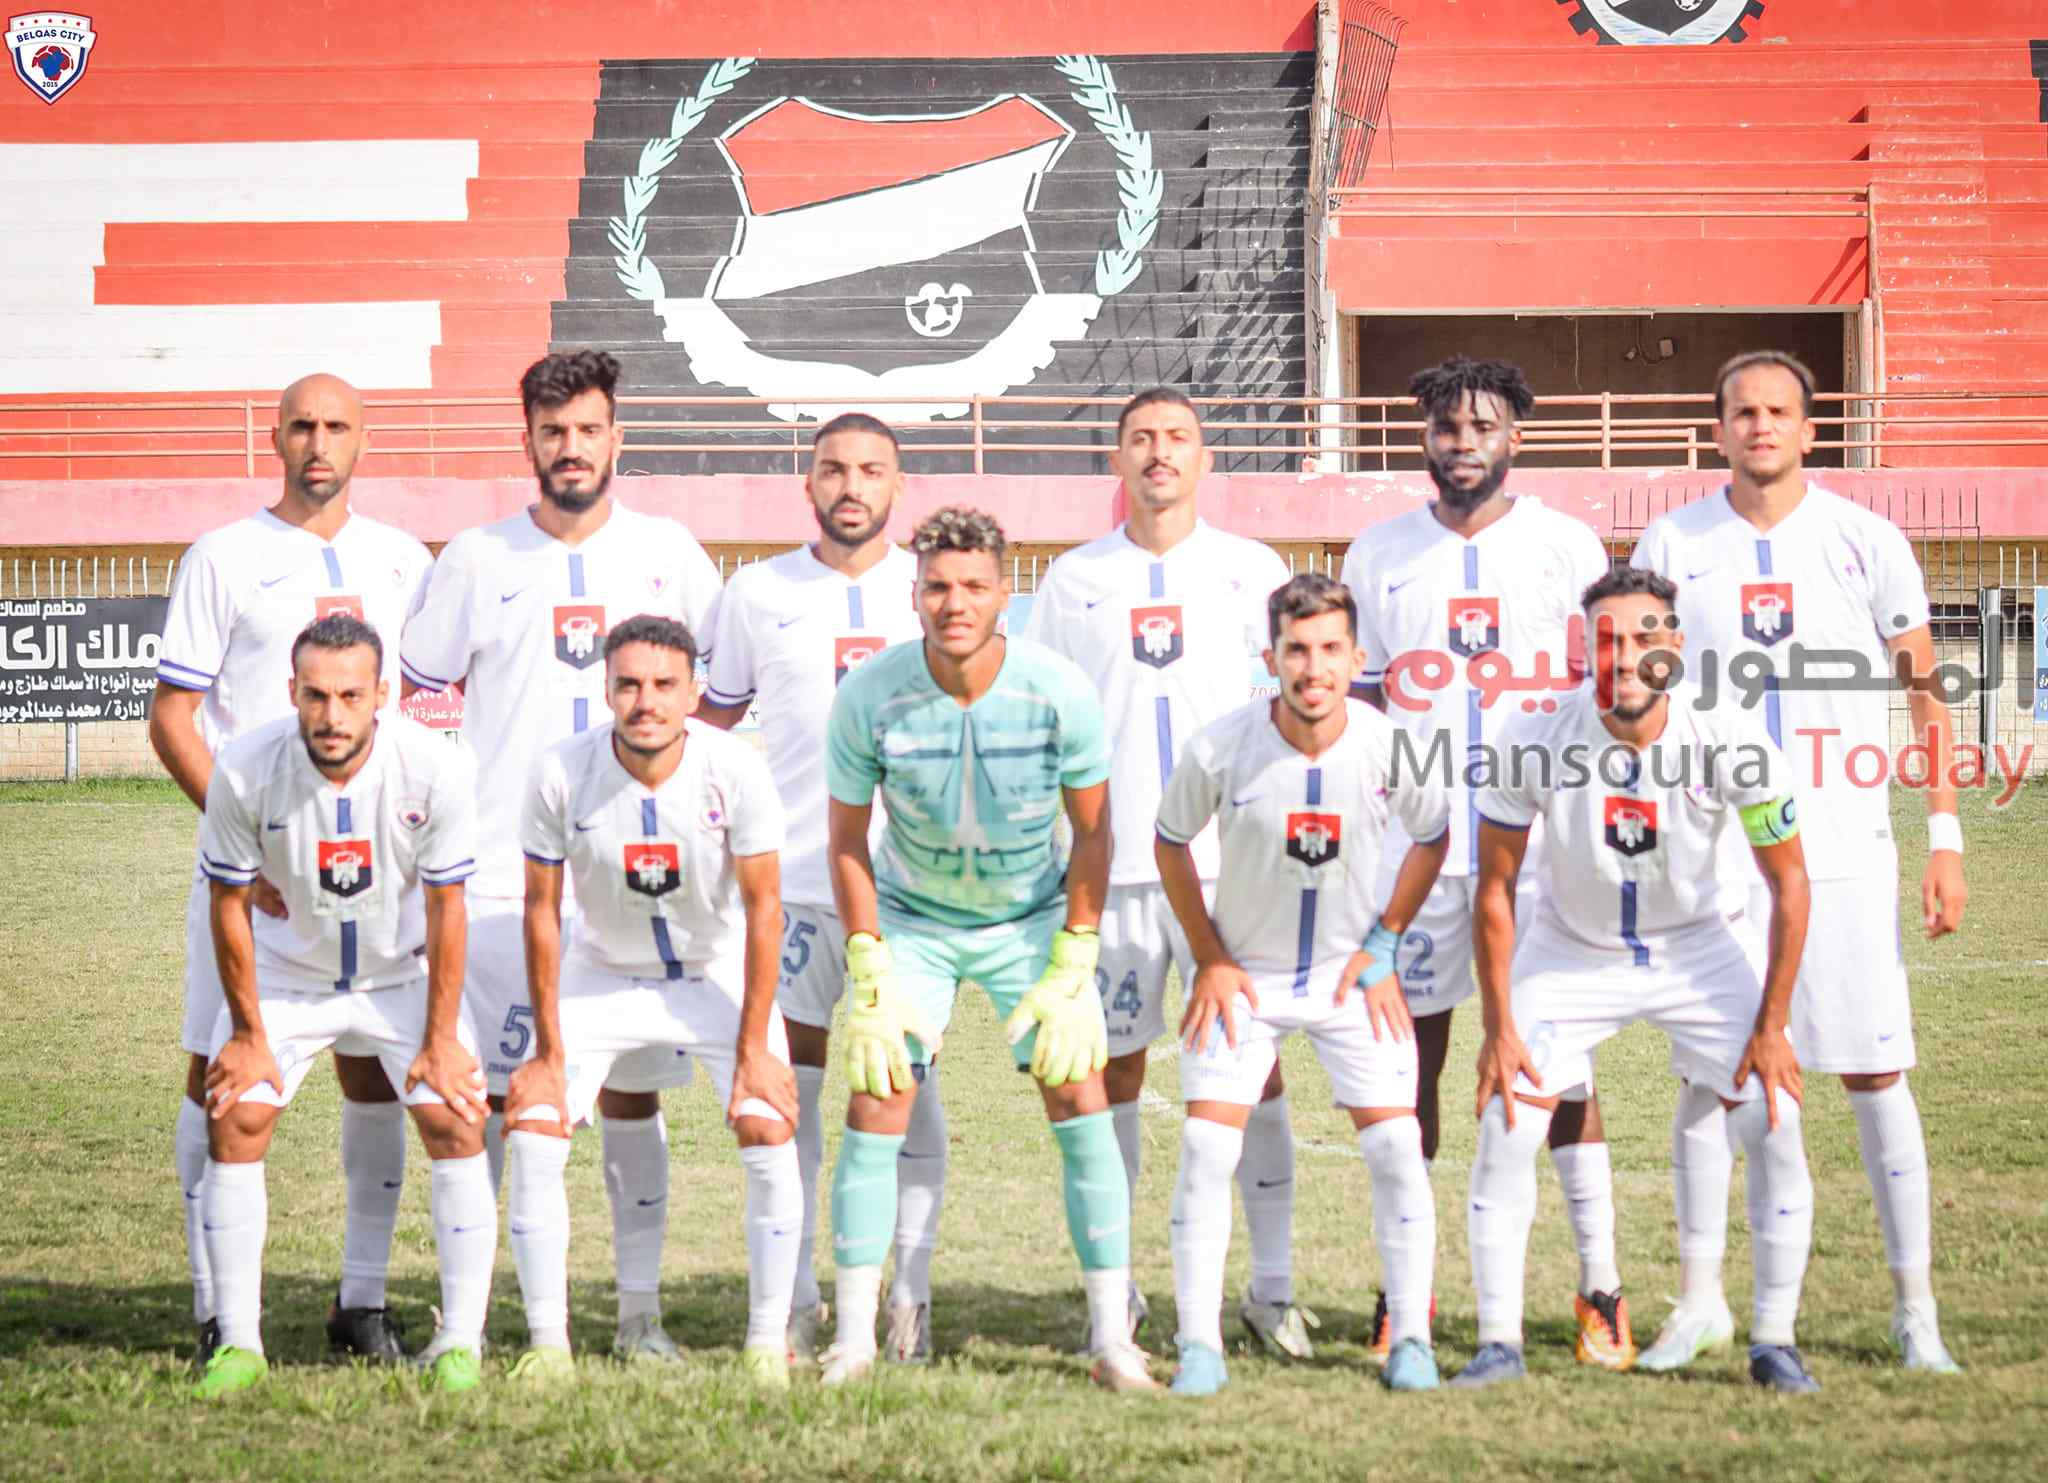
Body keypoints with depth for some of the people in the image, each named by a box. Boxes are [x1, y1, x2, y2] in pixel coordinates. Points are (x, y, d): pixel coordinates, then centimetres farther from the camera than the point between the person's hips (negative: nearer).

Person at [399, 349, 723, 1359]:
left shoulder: (669, 555, 6)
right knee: (483, 1093, -2)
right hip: (499, 876, -1)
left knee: (633, 1090, 4)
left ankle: (640, 1311, 10)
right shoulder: (476, 561, 4)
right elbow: (418, 704, 9)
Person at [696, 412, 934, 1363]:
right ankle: (796, 1297, 6)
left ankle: (910, 1296, 7)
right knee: (788, 1082, -1)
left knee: (910, 1085, 1)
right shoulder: (759, 595, 7)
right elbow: (712, 716, 16)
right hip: (794, 880, 0)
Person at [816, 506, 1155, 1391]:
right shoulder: (868, 696, -20)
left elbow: (1093, 833, -7)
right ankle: (853, 1341, -4)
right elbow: (847, 844, -7)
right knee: (876, 1102, -12)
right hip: (912, 918, 0)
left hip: (1034, 916, 0)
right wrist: (870, 975, -11)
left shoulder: (1060, 693, -20)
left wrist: (1071, 969, -10)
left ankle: (1113, 1342, -7)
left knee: (1080, 1098, -11)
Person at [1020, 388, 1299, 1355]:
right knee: (1115, 1065, 3)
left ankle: (1273, 1287, 3)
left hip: (1230, 856, -1)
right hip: (1112, 863, 1)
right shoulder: (1074, 580, 9)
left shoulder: (1252, 570, 7)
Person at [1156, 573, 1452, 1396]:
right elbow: (1170, 841, -1)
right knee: (1206, 1150, -10)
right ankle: (1199, 1345, -1)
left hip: (1352, 978, 1)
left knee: (1397, 1150, -5)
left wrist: (1382, 947, -1)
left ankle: (1411, 1339, 7)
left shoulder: (1390, 747, -17)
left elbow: (1433, 837, 4)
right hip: (1242, 978, -1)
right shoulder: (1220, 748, -20)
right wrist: (1209, 959, -3)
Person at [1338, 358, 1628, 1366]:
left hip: (1543, 838, -2)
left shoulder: (1565, 547, 3)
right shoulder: (1379, 555, 9)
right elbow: (1357, 697, 15)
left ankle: (1600, 1285, 0)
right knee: (1414, 1055, 3)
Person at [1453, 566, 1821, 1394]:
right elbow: (1495, 888, -10)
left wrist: (1771, 1027, -14)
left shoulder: (1727, 743, -26)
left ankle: (1774, 1341, 3)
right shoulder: (1535, 742, -24)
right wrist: (1498, 1027, -11)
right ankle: (1499, 1342, 4)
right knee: (1505, 1131, -10)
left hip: (1703, 948, 0)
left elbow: (1788, 880, -13)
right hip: (1572, 953, 1)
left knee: (1775, 1129, -12)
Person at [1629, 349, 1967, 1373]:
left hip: (1844, 851, -1)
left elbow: (1926, 697, 4)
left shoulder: (1866, 543, 1)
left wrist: (1945, 839, -2)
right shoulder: (1671, 546, 4)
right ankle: (1701, 1300, 14)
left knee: (1875, 1074, -2)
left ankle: (1915, 1307, 6)